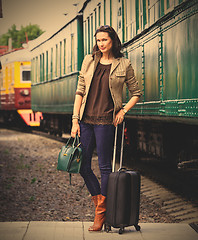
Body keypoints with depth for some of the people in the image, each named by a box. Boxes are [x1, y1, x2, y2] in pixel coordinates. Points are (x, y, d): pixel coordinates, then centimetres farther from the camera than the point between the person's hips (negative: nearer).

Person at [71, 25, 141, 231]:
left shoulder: (124, 65, 1)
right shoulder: (89, 61, 8)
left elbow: (136, 93, 10)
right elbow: (80, 91, 7)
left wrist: (124, 110, -5)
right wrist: (75, 119, 0)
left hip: (106, 121, -4)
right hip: (86, 119, 4)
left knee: (105, 167, 0)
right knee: (82, 165, 5)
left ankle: (101, 214, 10)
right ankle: (99, 201, 23)